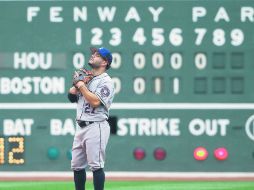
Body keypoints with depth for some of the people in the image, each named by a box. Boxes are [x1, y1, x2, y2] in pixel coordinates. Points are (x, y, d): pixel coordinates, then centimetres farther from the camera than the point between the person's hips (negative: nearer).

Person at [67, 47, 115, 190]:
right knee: (77, 166, 9)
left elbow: (95, 102, -20)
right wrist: (80, 82, 2)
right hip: (81, 127, 9)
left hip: (96, 126, -9)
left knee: (96, 166, -11)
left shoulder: (105, 81, -6)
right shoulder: (87, 78, 19)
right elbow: (71, 96, 14)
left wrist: (81, 85, -11)